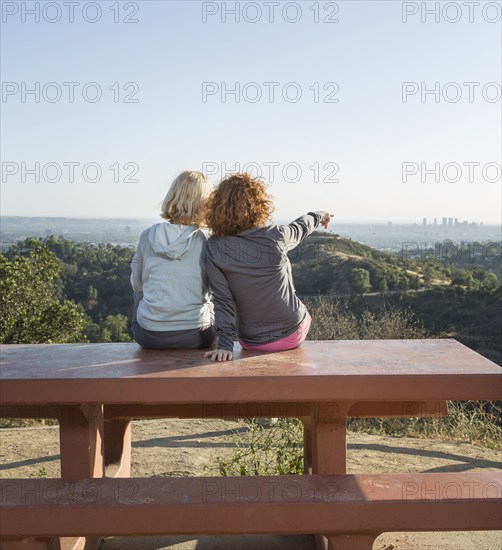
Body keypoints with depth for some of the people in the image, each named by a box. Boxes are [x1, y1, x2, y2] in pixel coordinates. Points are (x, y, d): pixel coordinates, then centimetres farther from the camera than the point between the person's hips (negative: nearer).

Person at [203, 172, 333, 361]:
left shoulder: (215, 248, -16)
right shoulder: (275, 237, -16)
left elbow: (222, 300, -16)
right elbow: (300, 228, 7)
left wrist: (225, 344, -9)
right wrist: (319, 215, 28)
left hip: (252, 342, 1)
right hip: (293, 334, 0)